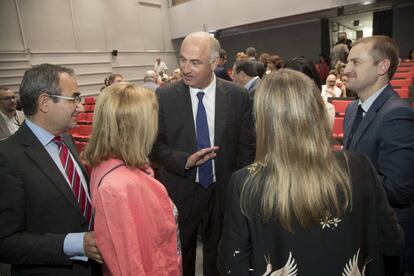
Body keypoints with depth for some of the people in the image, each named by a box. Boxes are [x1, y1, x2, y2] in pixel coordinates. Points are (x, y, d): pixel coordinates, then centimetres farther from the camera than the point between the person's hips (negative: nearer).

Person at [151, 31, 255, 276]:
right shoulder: (164, 97, -8)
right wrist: (185, 161, -21)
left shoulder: (238, 96, -6)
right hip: (179, 193, 0)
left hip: (224, 192, 1)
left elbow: (246, 146, -1)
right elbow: (155, 145, -4)